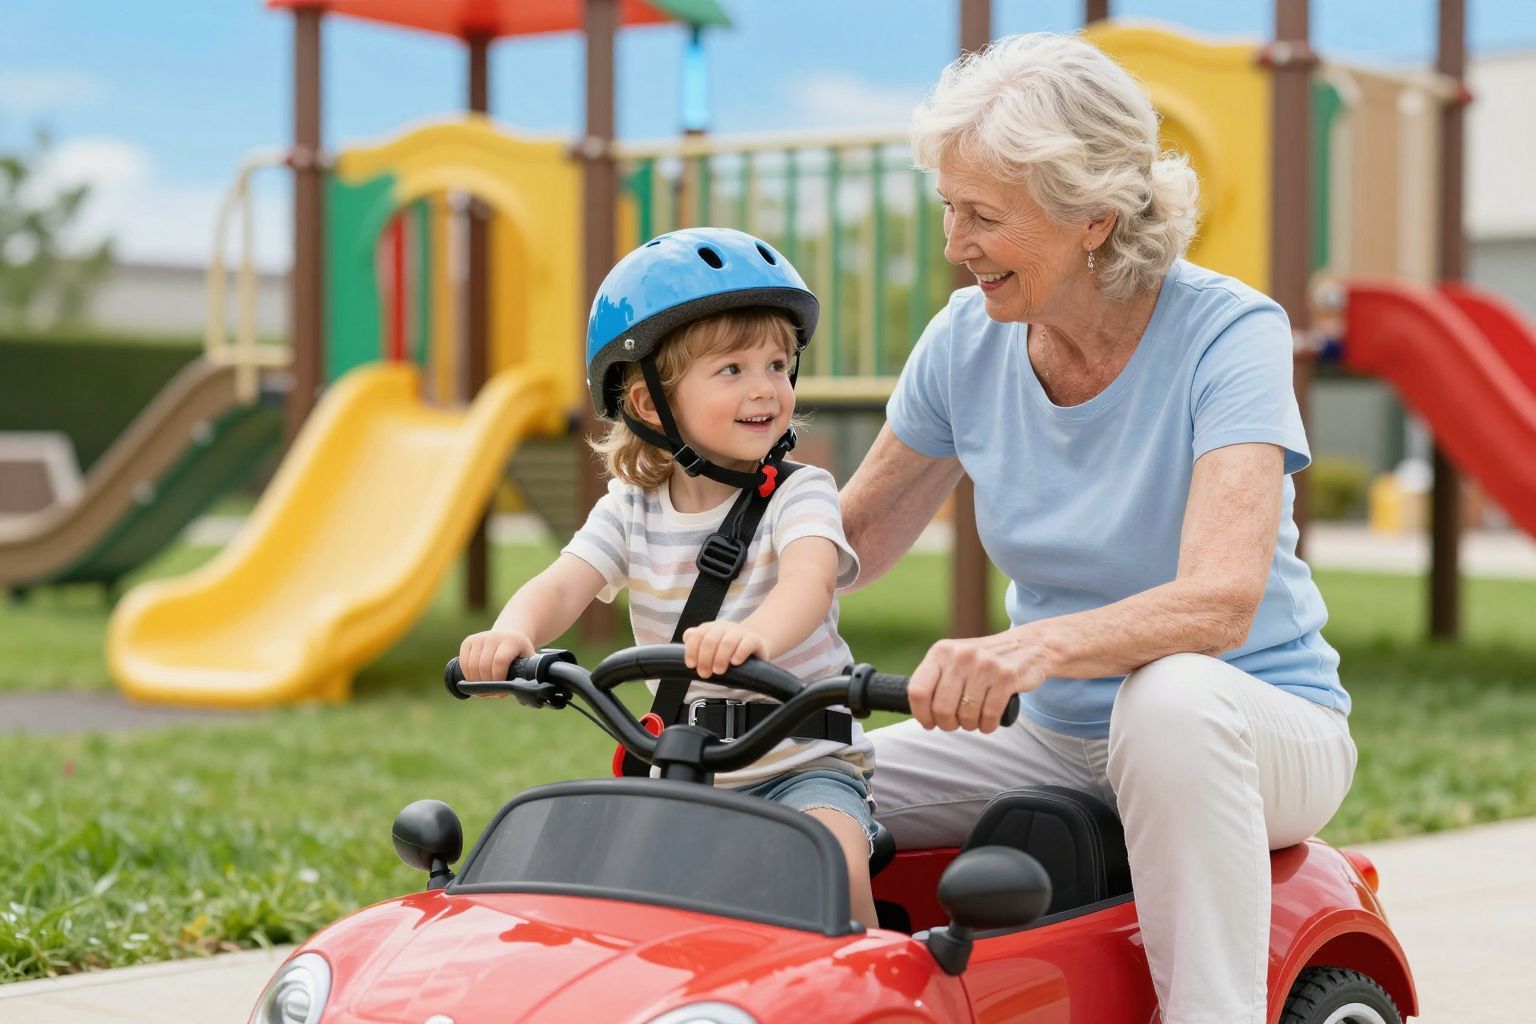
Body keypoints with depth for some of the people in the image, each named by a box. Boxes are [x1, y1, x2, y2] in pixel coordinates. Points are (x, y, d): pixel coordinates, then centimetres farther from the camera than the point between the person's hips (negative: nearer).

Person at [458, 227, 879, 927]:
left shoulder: (799, 494, -7)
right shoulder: (631, 512, 5)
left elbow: (810, 579, -28)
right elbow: (560, 585, -9)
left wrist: (755, 633, -52)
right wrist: (512, 632, -35)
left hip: (804, 761, -4)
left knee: (833, 860, -30)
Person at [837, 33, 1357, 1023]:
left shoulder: (1227, 332, -18)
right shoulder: (968, 339, -3)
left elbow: (1220, 599, -33)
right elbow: (854, 538, 9)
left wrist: (1034, 648, -50)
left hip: (1259, 729, -5)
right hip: (1056, 739, 5)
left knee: (1169, 695, -40)